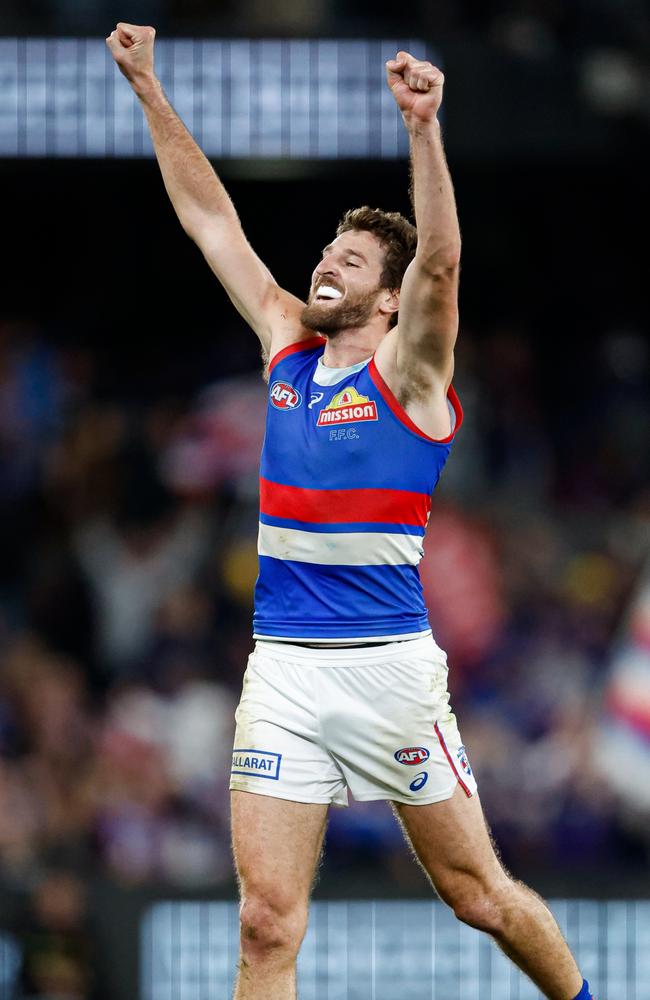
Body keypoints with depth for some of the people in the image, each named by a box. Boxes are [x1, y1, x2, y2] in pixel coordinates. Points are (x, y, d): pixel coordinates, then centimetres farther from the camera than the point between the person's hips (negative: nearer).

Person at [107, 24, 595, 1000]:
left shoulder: (408, 369, -3)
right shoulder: (288, 346, 12)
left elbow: (440, 261, -22)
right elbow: (209, 217, 15)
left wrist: (423, 127, -35)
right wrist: (149, 91, 12)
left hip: (386, 663, -4)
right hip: (282, 668, 4)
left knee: (480, 895, 5)